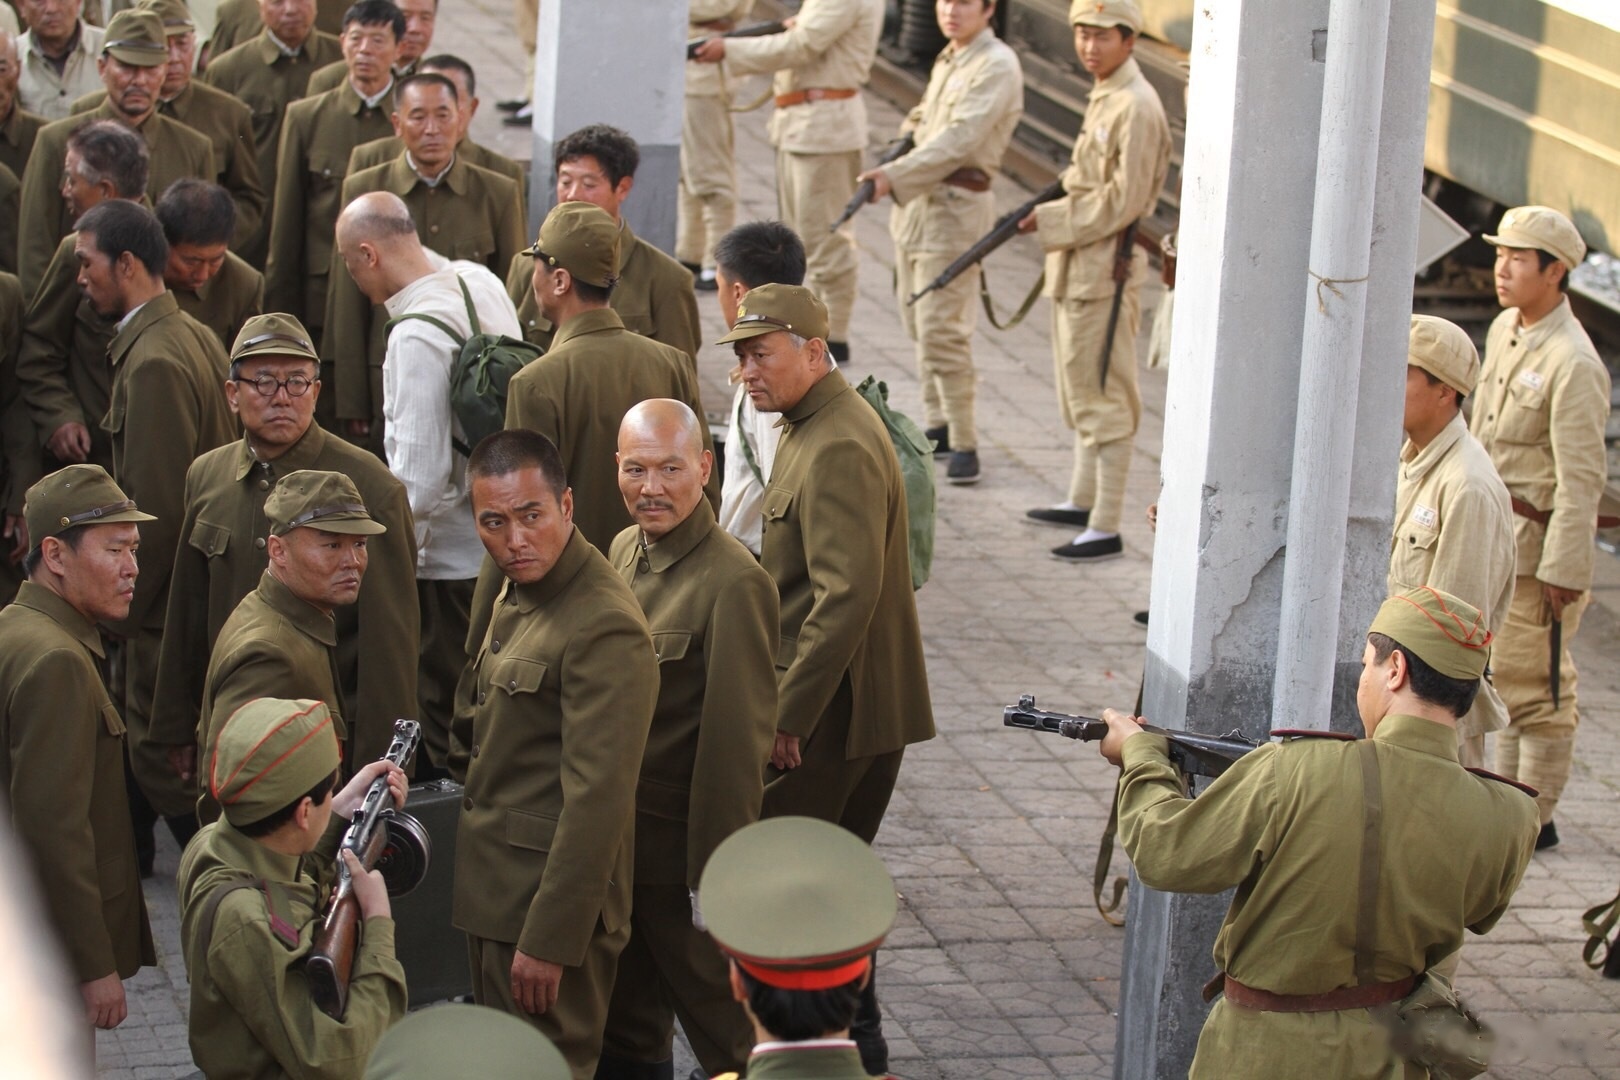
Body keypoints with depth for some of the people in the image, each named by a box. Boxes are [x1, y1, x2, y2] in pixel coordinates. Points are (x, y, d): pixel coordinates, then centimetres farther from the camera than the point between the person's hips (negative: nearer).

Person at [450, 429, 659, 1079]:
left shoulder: (605, 628, -23)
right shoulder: (516, 593, 10)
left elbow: (597, 800, -24)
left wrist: (550, 940, -23)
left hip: (551, 900, -10)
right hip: (493, 895, 10)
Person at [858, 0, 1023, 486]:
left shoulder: (996, 66, -11)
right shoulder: (948, 60, 16)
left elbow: (959, 139, -21)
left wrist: (895, 177, -28)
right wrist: (913, 128, 10)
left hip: (955, 205, -9)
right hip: (917, 201, 9)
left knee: (941, 330, -13)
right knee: (918, 322, 13)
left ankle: (964, 444, -8)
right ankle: (937, 425, 22)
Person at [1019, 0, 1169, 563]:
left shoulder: (1135, 107, -18)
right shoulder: (1103, 97, 13)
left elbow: (1122, 201, -21)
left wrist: (1051, 221, -16)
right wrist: (1052, 211, 6)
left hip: (1106, 270, -10)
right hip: (1078, 266, 10)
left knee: (1103, 396, -7)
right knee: (1078, 388, 20)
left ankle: (1106, 528, -3)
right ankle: (1082, 501, 32)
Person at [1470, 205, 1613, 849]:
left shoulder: (1573, 363, -19)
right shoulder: (1505, 329, 7)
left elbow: (1581, 477, -19)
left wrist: (1563, 568, -19)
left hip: (1539, 541, -8)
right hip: (1491, 530, 8)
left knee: (1536, 685, 0)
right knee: (1506, 674, 16)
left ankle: (1536, 818, 9)